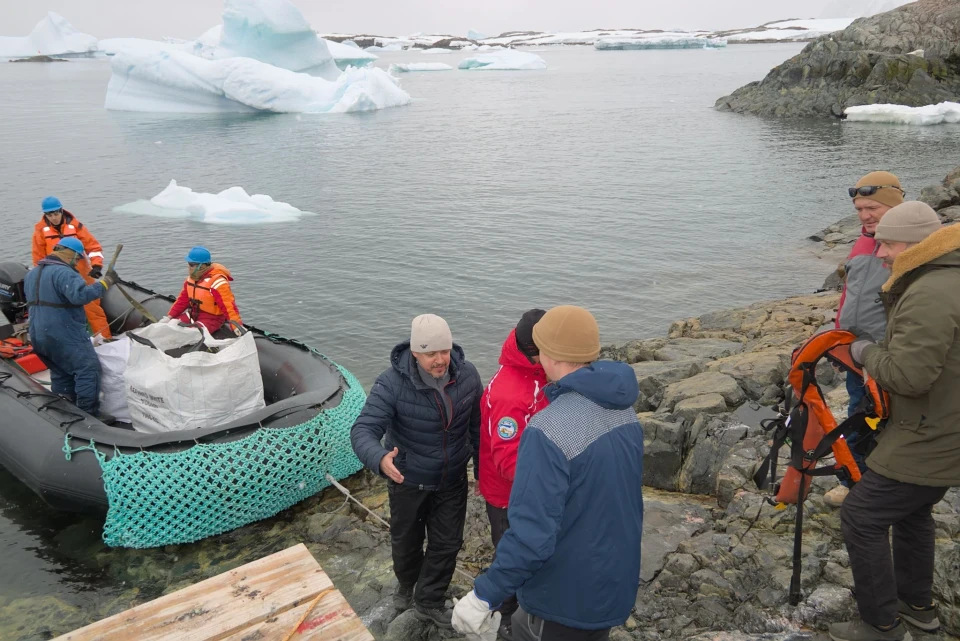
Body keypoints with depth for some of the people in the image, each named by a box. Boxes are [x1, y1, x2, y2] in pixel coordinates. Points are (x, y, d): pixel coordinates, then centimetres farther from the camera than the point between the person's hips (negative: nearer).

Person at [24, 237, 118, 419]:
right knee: (88, 368, -6)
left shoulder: (33, 273, 18)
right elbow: (80, 295, -31)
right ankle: (89, 413, -8)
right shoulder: (63, 272, -17)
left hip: (40, 335, 10)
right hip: (65, 335, -10)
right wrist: (105, 282, -25)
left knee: (61, 373, 19)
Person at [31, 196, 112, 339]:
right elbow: (39, 258, 3)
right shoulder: (41, 230, -3)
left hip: (82, 274, -1)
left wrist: (96, 265, -19)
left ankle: (105, 338, 6)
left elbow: (93, 246, -5)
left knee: (92, 306, 0)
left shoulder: (75, 225, -5)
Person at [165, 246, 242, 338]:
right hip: (193, 314, 8)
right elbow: (183, 300, 12)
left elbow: (228, 306, -31)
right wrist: (169, 317, 7)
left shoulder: (217, 282, -24)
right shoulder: (191, 278, 3)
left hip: (211, 318, -8)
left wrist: (237, 325, -39)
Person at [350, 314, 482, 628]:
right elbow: (363, 430, -34)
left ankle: (428, 602, 40)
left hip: (453, 480, 2)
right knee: (406, 541, 22)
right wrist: (380, 459, -55)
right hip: (409, 481, -2)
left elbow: (477, 425, -2)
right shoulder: (392, 383, -28)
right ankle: (406, 584, 55)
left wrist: (482, 468, 6)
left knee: (447, 544, 14)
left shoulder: (467, 375, -16)